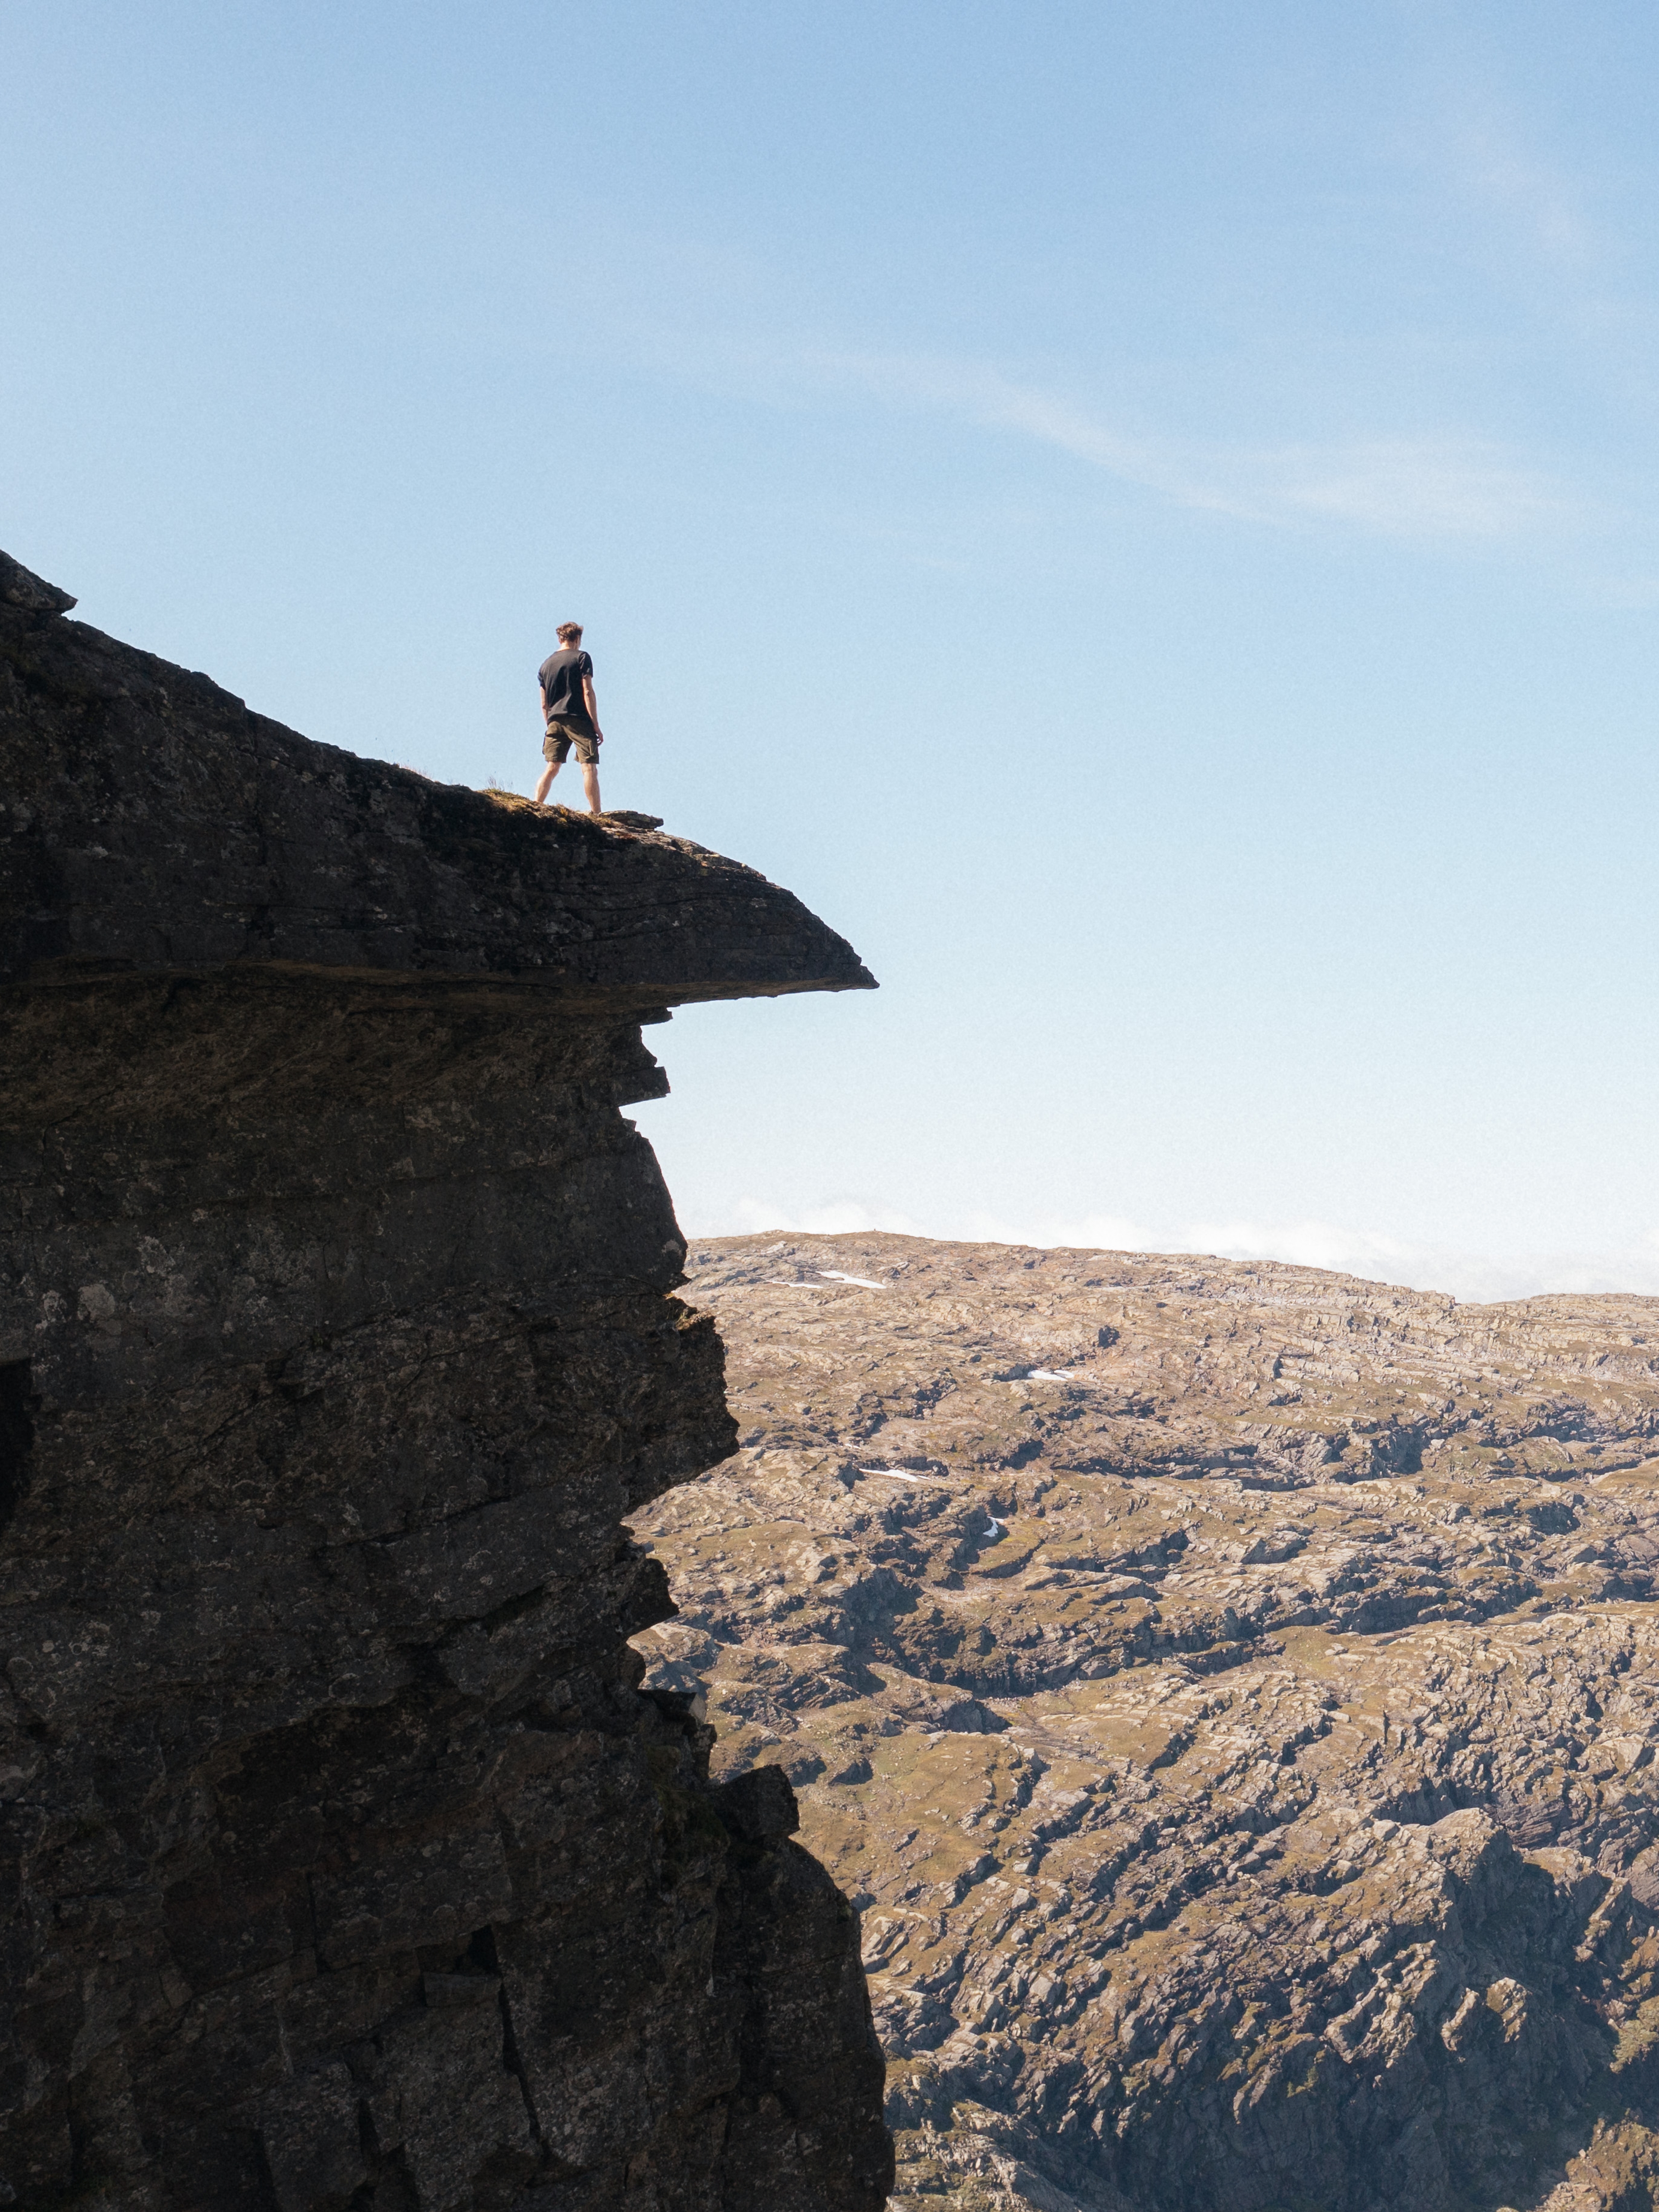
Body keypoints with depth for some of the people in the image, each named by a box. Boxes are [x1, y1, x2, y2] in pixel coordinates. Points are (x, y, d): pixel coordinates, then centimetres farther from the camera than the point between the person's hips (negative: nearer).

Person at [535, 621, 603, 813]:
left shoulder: (546, 665, 17)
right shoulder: (581, 658, 1)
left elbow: (544, 705, 17)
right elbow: (588, 693, -7)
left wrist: (551, 726, 24)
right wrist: (596, 725, -7)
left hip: (555, 722, 5)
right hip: (579, 720, -5)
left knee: (551, 768, 8)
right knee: (589, 768, -8)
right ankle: (595, 813, -15)